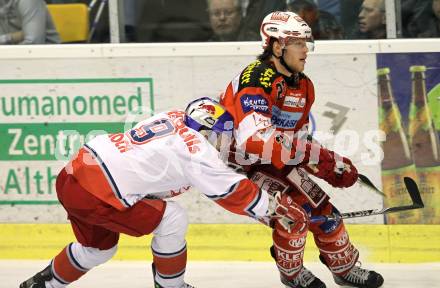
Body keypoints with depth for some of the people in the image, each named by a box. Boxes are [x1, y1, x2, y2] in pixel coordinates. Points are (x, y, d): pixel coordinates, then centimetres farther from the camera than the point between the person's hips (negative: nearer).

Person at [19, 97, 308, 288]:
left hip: (72, 176, 9)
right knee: (172, 221, 1)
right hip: (95, 194, -9)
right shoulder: (196, 149, -9)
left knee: (99, 246, 30)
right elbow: (232, 191, -5)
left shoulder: (173, 118, 15)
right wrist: (275, 208, 4)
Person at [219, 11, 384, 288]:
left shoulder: (303, 86, 3)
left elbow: (300, 140, 11)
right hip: (236, 162, -9)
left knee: (319, 204, 6)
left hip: (277, 160, 9)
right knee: (294, 205, -22)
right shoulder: (257, 80, -28)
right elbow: (255, 140, -40)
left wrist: (333, 164, -6)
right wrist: (314, 153, -41)